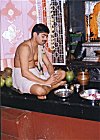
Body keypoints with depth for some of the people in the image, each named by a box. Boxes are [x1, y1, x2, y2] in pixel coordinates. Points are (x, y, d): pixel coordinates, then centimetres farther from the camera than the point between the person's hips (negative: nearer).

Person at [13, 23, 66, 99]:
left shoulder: (40, 47, 8)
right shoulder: (25, 47, -20)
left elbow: (48, 64, 9)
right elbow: (25, 73, -27)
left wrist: (53, 76, -14)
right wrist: (45, 82, -27)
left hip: (36, 73, 9)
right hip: (22, 76, -9)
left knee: (62, 73, 1)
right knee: (40, 91, -37)